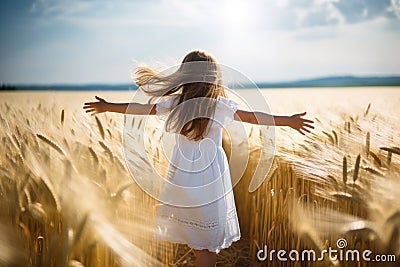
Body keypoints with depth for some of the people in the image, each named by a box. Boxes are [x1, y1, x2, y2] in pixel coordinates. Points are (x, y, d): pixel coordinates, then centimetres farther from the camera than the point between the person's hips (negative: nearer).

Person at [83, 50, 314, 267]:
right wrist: (289, 121, -3)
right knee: (208, 244, 6)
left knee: (198, 241, 17)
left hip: (181, 177, 3)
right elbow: (252, 116, -9)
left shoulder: (174, 103, -2)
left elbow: (141, 108, 7)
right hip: (211, 179, -3)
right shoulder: (221, 106, -9)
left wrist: (106, 107, 20)